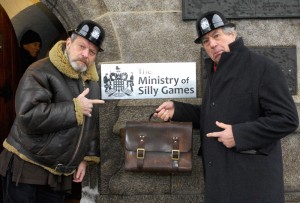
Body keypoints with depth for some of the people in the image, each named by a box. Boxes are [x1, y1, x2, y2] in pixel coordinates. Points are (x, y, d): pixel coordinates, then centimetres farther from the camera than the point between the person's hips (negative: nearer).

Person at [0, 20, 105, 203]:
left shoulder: (92, 83, 9)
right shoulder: (40, 72, -15)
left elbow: (92, 125, 17)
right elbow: (29, 117, -28)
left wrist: (86, 157, 7)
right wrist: (75, 108, -22)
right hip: (25, 169, -6)